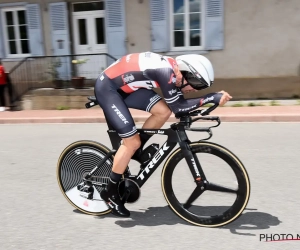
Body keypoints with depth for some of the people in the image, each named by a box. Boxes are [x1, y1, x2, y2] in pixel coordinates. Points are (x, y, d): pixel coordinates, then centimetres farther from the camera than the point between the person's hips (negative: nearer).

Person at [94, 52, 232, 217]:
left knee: (164, 111, -5)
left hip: (124, 85, 8)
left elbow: (179, 102, 11)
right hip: (107, 88, -8)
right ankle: (110, 192, 5)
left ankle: (135, 151, 13)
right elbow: (177, 107, -25)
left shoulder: (173, 68, 0)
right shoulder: (167, 72, -27)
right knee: (132, 141, -11)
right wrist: (213, 98, -26)